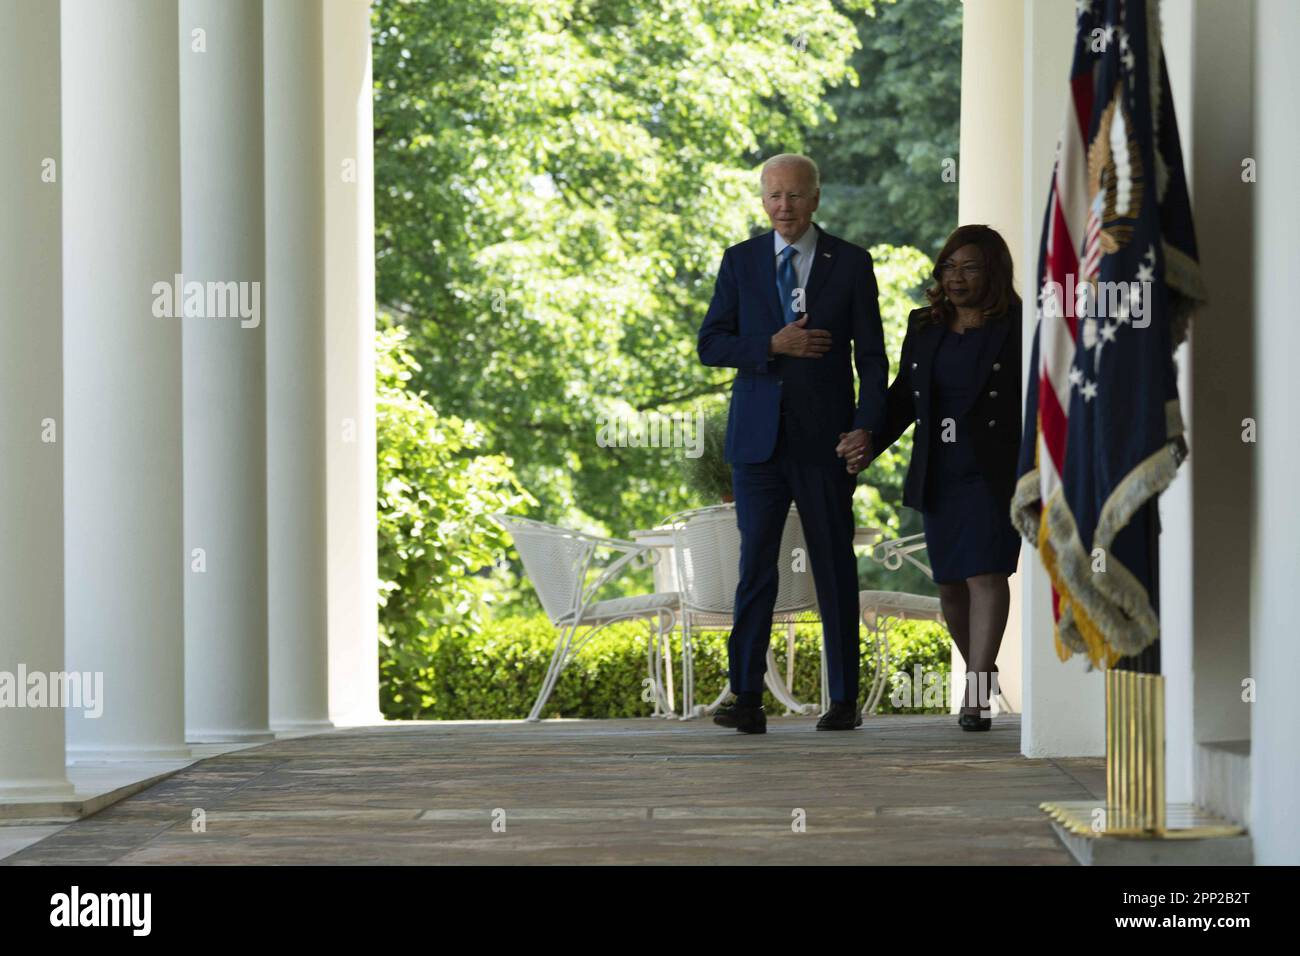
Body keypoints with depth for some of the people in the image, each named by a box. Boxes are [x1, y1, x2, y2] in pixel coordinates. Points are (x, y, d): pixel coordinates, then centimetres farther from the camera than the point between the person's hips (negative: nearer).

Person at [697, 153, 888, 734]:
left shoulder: (850, 264, 3)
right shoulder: (740, 262, 8)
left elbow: (871, 357, 1)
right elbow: (710, 344, 3)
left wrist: (865, 427, -12)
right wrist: (773, 344, -13)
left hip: (823, 442, -1)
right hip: (758, 440, 1)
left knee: (835, 568, 4)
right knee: (755, 566, -2)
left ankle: (844, 700, 11)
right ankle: (747, 698, -1)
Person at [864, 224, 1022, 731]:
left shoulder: (1016, 328, -3)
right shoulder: (924, 328, 12)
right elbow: (902, 398, 16)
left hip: (994, 475, -5)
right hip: (940, 476, 5)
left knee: (985, 575, -13)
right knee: (951, 583, 9)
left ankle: (976, 695, -16)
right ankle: (982, 669, 30)